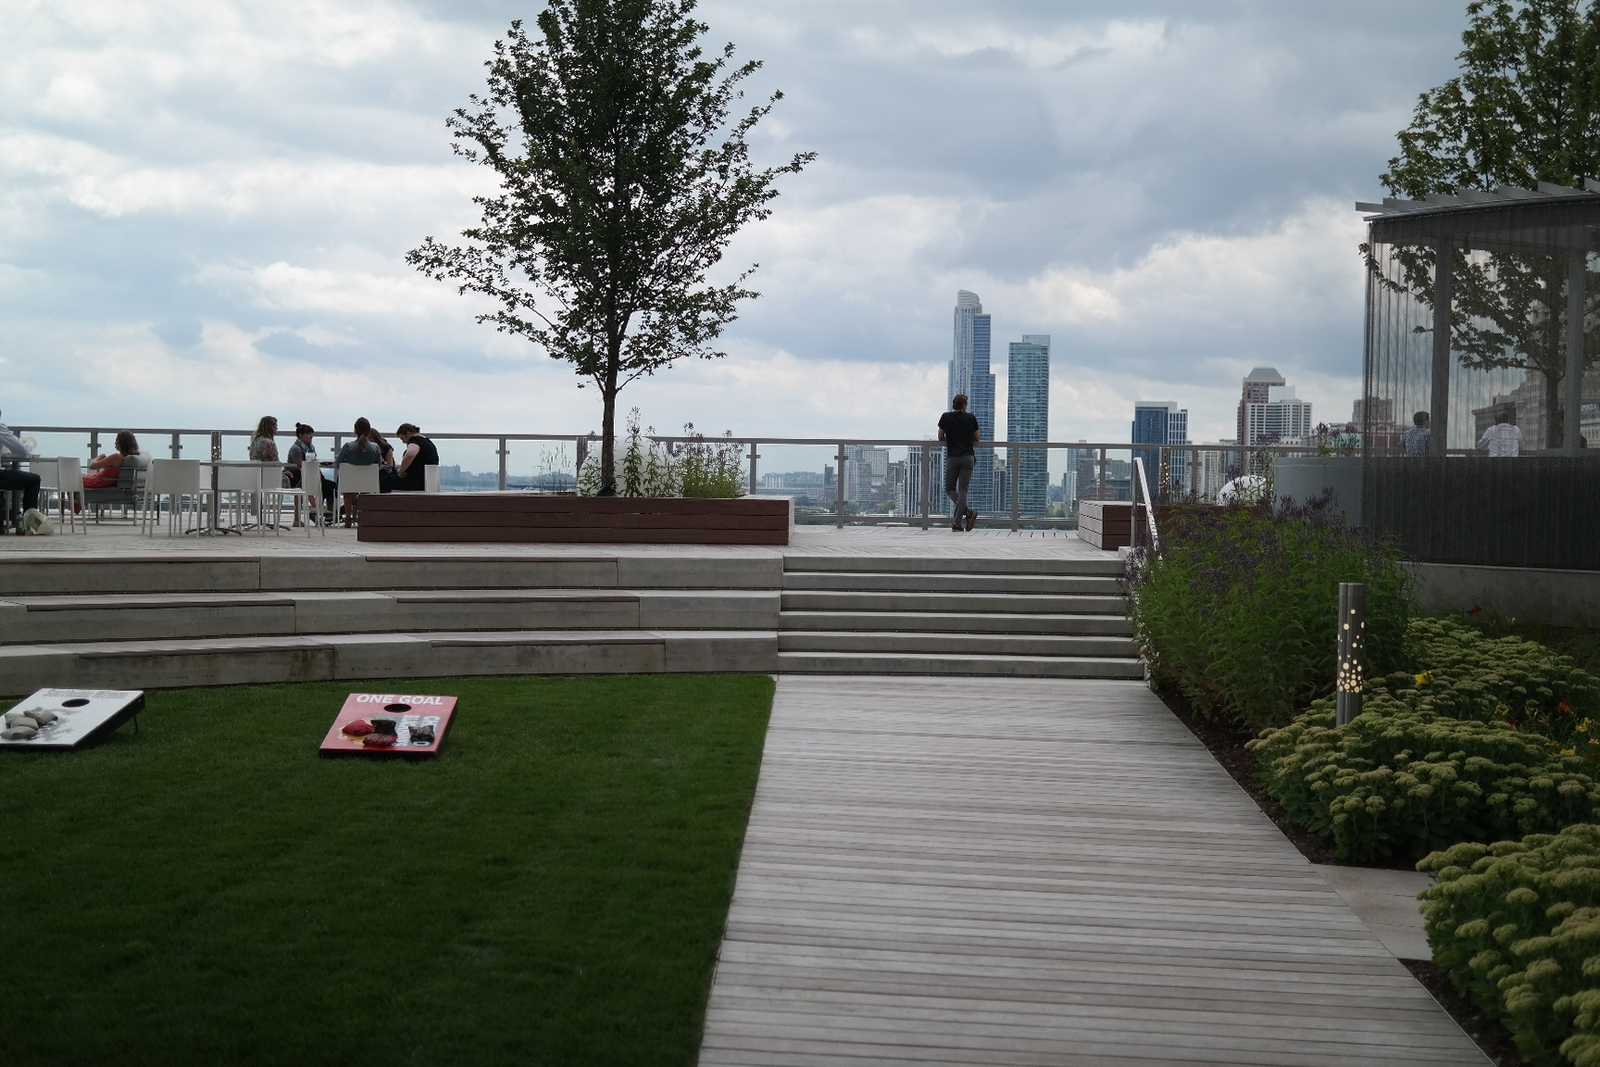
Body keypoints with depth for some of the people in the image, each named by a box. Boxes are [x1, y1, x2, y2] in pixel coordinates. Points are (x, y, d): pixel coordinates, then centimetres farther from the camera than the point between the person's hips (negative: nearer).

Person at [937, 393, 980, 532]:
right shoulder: (971, 418, 2)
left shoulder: (946, 417, 0)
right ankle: (957, 522, -5)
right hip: (968, 457, 1)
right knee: (962, 490, 2)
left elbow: (940, 437, 8)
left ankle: (967, 512, -13)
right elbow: (977, 438, 9)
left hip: (952, 457, -1)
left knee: (950, 489, 9)